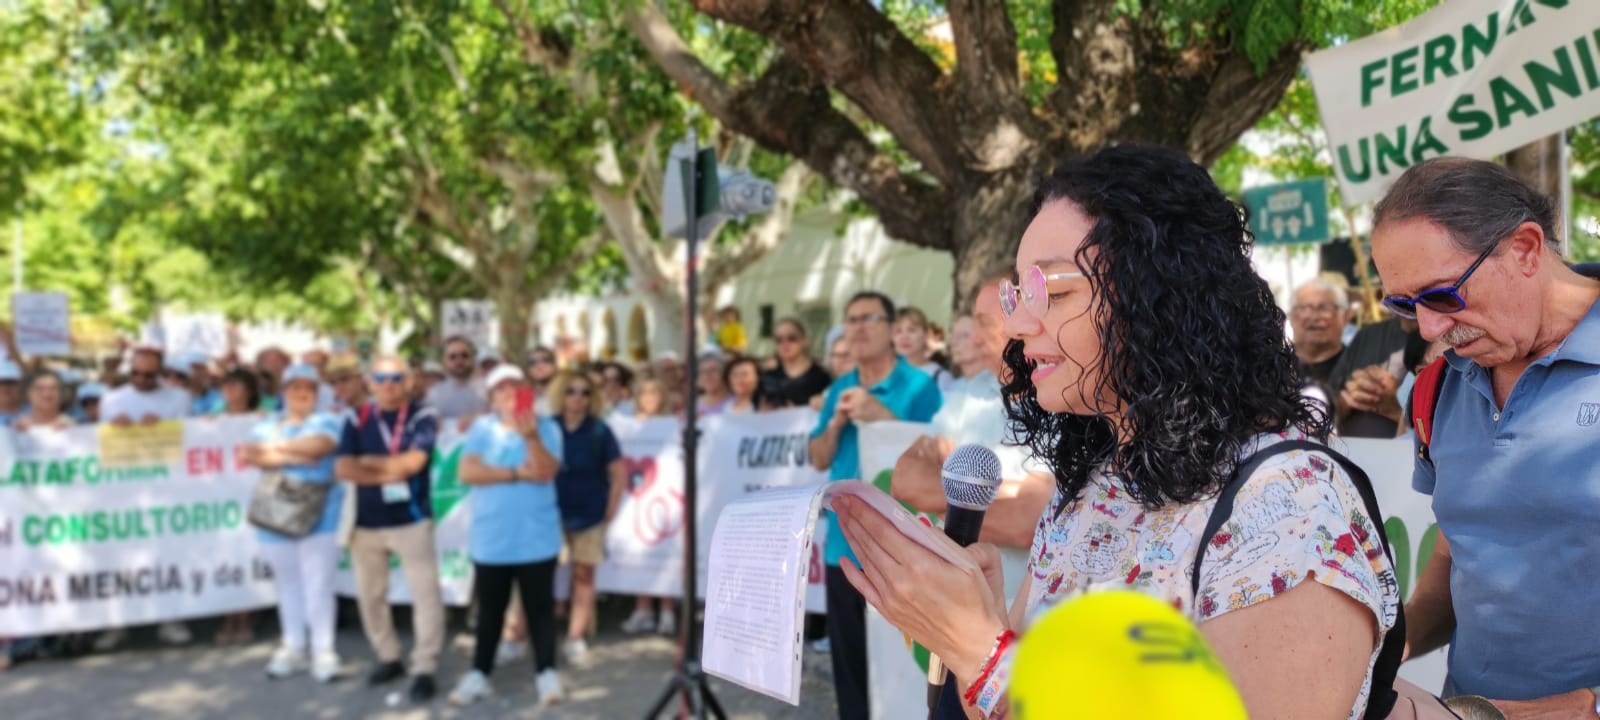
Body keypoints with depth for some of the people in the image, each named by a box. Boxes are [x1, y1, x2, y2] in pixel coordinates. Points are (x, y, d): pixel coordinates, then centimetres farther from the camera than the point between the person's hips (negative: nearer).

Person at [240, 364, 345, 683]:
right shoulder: (266, 425, 12)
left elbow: (319, 445, -18)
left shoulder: (326, 421, 4)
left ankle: (323, 651, 4)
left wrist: (274, 447, -10)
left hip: (319, 519, -3)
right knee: (287, 586, 11)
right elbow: (257, 457, -7)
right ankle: (293, 648, 22)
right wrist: (296, 456, -17)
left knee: (318, 586, -4)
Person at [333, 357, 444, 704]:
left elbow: (413, 462, -18)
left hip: (412, 519, -4)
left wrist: (369, 461, -7)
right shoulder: (356, 420, 4)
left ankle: (423, 668, 0)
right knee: (369, 595, 12)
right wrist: (388, 474, -14)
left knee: (426, 593, -7)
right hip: (366, 522, 4)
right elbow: (343, 468, -7)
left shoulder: (423, 417, -5)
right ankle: (388, 658, 28)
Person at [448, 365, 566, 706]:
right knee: (490, 609, 13)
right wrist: (516, 473, -13)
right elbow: (468, 472, -11)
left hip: (537, 539, -1)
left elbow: (546, 472, -15)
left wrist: (530, 435, -29)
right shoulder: (481, 428, 2)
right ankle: (479, 674, 23)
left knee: (540, 607, 5)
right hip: (491, 539, 2)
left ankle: (546, 673, 13)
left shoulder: (546, 427, -1)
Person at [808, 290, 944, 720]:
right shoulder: (839, 390, 11)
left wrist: (882, 416, -21)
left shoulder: (919, 386, -8)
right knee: (847, 654, 14)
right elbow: (819, 460, 12)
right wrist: (836, 422, -7)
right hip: (844, 544, 6)